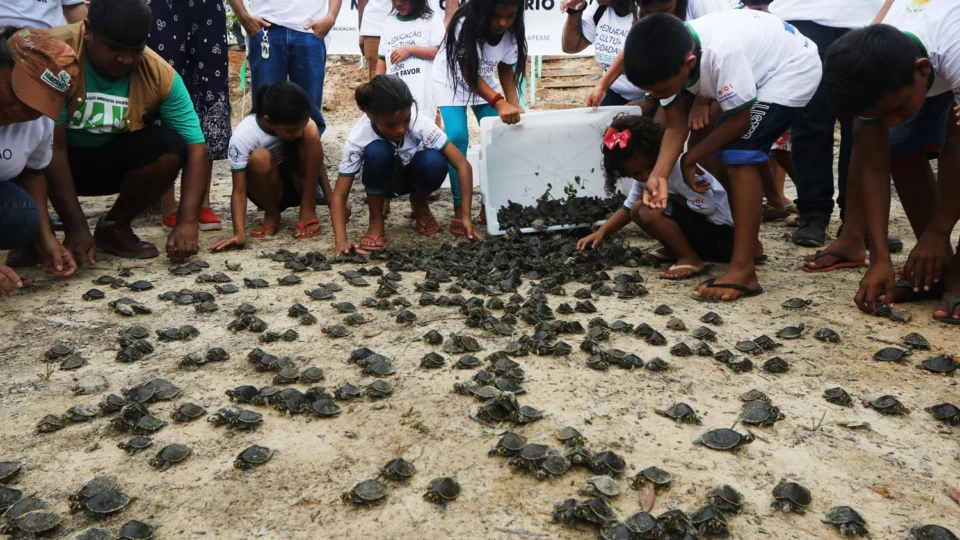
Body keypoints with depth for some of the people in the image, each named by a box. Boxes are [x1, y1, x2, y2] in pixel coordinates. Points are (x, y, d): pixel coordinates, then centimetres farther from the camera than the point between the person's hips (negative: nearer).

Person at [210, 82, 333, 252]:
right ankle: (272, 215, -8)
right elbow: (239, 191, -30)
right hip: (269, 189, -2)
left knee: (311, 131, -26)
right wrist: (239, 233, -43)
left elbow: (317, 163, -11)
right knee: (260, 157, -36)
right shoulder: (243, 136, -29)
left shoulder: (301, 123, -20)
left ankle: (308, 210, -14)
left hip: (300, 184, 2)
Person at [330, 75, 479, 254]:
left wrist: (466, 217, -36)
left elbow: (462, 165, -31)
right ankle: (376, 222, -13)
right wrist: (341, 241, -44)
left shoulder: (419, 121, -33)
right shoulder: (357, 138, -32)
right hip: (381, 179, -1)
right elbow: (339, 196, -29)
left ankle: (419, 204, 0)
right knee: (376, 151, -36)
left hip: (411, 174, 1)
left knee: (435, 162, -35)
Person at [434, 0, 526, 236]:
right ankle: (460, 208, -11)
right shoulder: (464, 24, -33)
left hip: (486, 82, 5)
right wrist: (499, 103, -46)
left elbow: (506, 70, -6)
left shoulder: (511, 31, -18)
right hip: (452, 81, -4)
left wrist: (514, 105, -22)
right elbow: (469, 74, -33)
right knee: (457, 137, -21)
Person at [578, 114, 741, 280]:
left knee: (651, 210, -25)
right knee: (637, 210, 5)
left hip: (719, 231, -9)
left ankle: (690, 259, -15)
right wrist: (601, 232, -2)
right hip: (696, 224, 9)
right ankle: (677, 250, 2)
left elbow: (708, 207, -24)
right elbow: (628, 209, 12)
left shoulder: (679, 168, -23)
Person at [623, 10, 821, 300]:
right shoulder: (669, 58, -18)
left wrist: (690, 158, -16)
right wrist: (658, 175, -29)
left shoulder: (722, 53, -41)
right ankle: (749, 242, 26)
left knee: (740, 152, -23)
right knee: (721, 151, 8)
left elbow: (739, 120, -27)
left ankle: (743, 270, -25)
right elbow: (676, 126, -13)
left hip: (792, 68, -8)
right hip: (758, 67, 8)